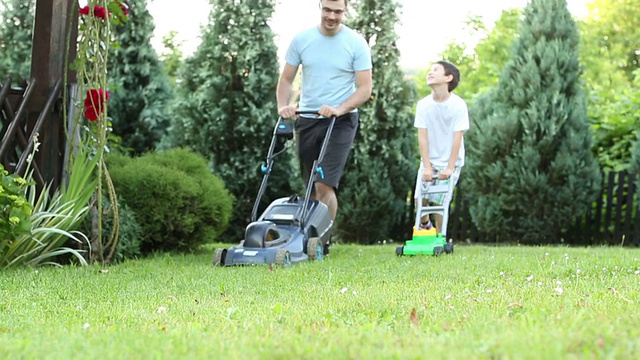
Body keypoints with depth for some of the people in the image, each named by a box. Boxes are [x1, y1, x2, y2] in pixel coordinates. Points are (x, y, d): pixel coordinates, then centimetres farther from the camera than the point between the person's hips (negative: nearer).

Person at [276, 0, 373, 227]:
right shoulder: (301, 39, 3)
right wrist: (283, 106, -11)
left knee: (325, 185, -16)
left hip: (341, 122, -4)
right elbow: (286, 80, 8)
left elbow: (365, 88, -8)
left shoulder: (356, 43, -6)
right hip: (307, 120, 4)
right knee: (312, 187, 9)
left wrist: (340, 109, -23)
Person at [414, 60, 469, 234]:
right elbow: (422, 137, -7)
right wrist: (427, 166, -11)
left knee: (440, 201, -9)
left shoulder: (458, 105, -15)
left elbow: (457, 138, -15)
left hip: (450, 162, -3)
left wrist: (450, 168, -17)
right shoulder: (423, 104, -7)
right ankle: (424, 224, 25)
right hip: (429, 161, 3)